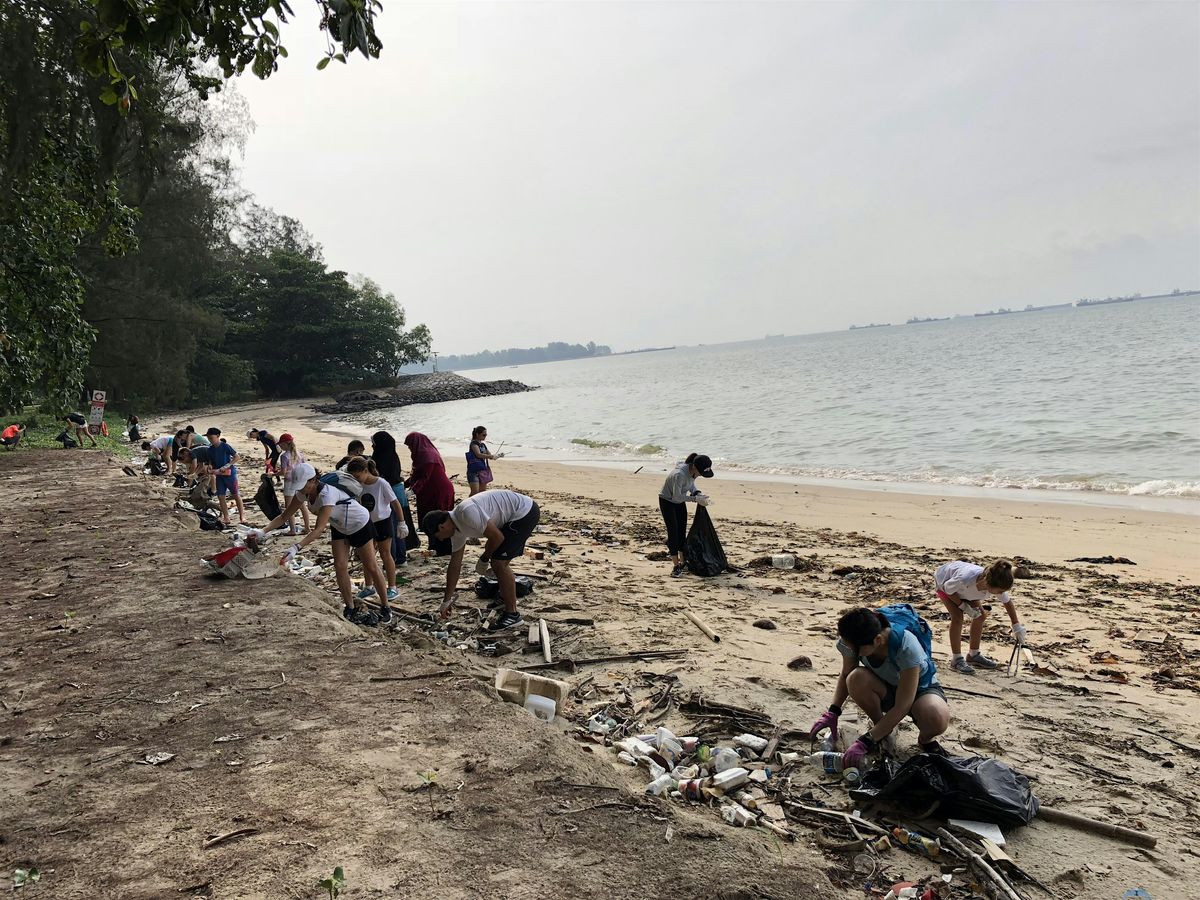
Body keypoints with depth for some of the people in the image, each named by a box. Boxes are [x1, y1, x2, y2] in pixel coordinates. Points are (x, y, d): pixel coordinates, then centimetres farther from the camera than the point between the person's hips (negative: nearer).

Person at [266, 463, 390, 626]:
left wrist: (297, 548, -52)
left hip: (359, 524, -7)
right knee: (340, 567, -2)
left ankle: (385, 608, 15)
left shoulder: (327, 494, -40)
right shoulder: (303, 493, -17)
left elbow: (319, 529, -45)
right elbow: (284, 516, -8)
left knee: (372, 568, 2)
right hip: (339, 527, 7)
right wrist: (264, 531, -22)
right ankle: (350, 608, 11)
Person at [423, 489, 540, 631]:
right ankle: (505, 597, 41)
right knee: (498, 561, 18)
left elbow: (497, 537, -21)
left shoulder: (468, 513, -26)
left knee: (498, 563, -11)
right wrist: (446, 601, 19)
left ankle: (512, 614, -3)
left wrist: (484, 560, -2)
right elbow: (454, 565, 13)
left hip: (525, 512, -10)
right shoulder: (457, 528, 5)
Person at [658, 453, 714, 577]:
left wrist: (697, 493, -12)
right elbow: (677, 497, -32)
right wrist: (695, 499, -32)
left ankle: (682, 562, 18)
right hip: (667, 501, -7)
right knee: (673, 532, -9)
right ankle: (676, 565, -4)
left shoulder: (693, 472, -14)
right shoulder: (679, 475, -38)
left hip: (680, 501, 8)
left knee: (682, 532, 9)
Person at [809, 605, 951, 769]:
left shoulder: (906, 645, -38)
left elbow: (902, 706, -34)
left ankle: (926, 739, 0)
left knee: (937, 718, -39)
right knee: (856, 679, -32)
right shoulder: (853, 640, -24)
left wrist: (865, 742, -37)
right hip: (885, 689, 4)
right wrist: (832, 712, -20)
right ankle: (882, 728, -2)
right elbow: (845, 675, -4)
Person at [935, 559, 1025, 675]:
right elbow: (947, 588, -27)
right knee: (957, 617, -20)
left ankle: (974, 655, 17)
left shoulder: (996, 586, -31)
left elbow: (1008, 602, -11)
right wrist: (963, 606, -29)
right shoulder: (965, 579, -47)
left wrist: (1017, 626, -7)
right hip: (944, 582, -6)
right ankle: (956, 660, -10)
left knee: (981, 615, 0)